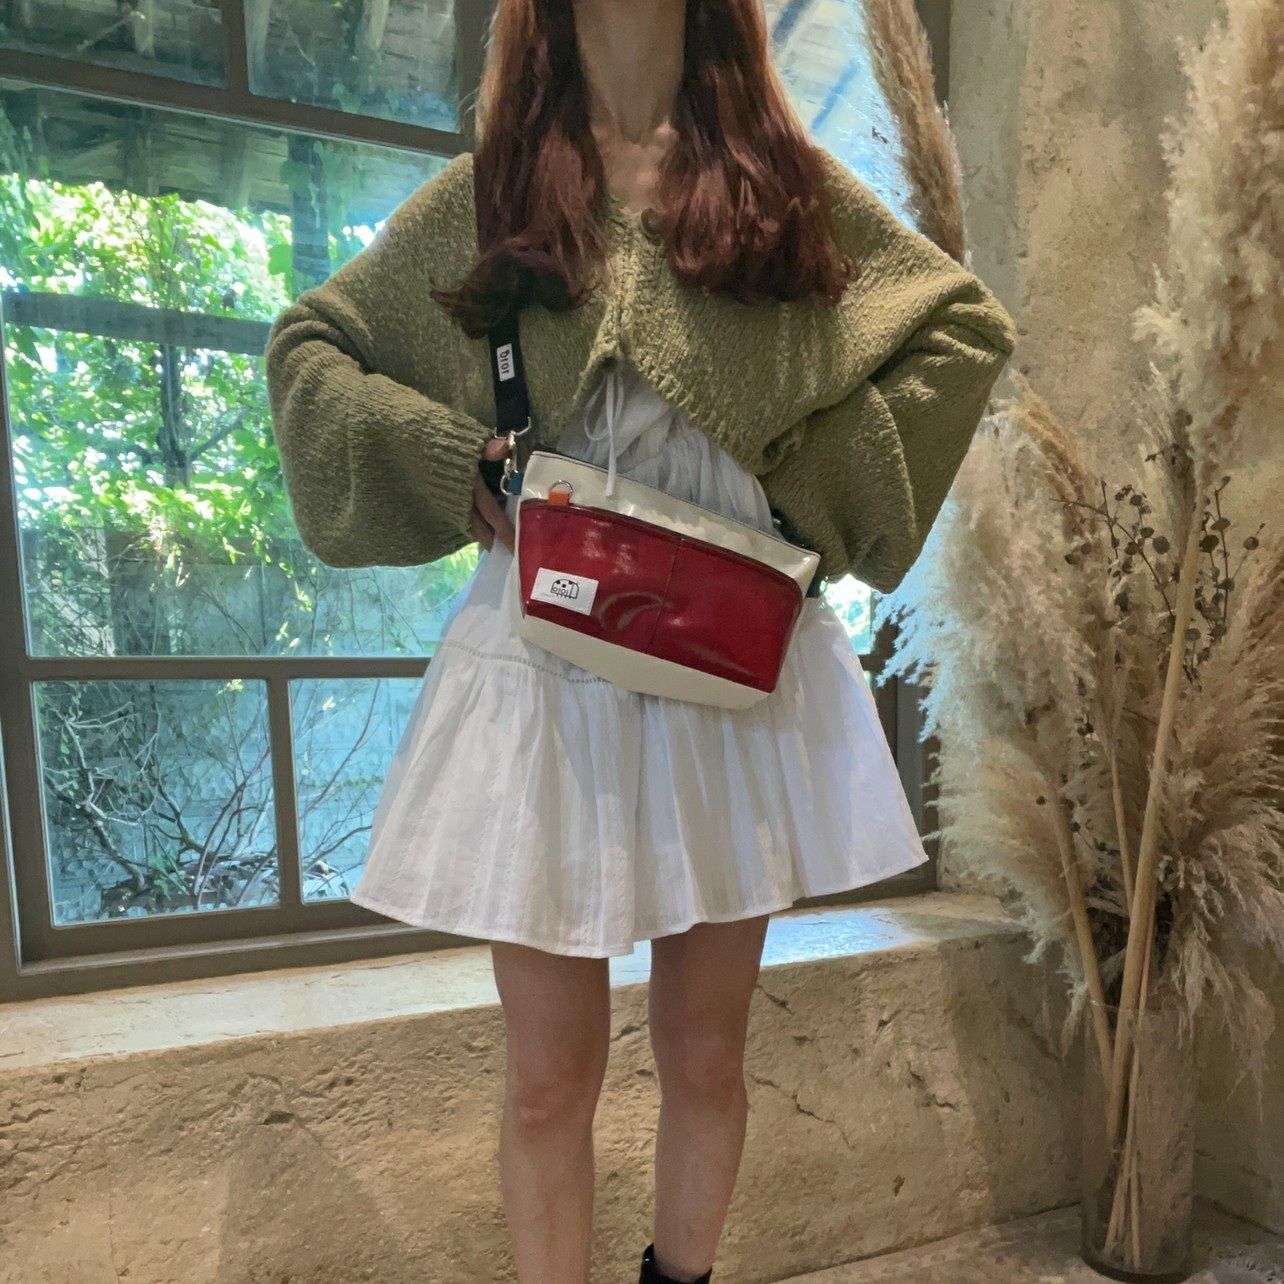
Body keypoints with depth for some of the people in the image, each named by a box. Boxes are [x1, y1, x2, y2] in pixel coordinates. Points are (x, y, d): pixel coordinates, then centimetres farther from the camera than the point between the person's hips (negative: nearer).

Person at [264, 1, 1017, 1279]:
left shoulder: (790, 180, 11)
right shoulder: (481, 193, 9)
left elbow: (970, 322, 15)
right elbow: (307, 344, 14)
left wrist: (824, 495, 0)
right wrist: (457, 468, -4)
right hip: (544, 662, -1)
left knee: (706, 1052, 15)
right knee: (550, 1078, 7)